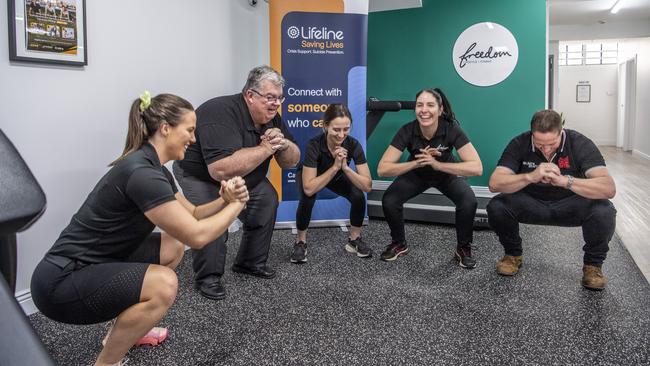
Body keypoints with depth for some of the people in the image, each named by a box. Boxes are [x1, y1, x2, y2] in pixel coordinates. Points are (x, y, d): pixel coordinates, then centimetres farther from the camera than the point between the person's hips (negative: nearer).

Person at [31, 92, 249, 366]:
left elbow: (190, 215, 14)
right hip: (61, 283, -10)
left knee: (173, 247, 14)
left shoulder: (154, 168, 6)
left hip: (95, 265, 10)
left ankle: (124, 328, 24)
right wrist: (236, 206, -10)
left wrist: (224, 200, -5)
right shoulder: (141, 172, -25)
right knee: (163, 283, -27)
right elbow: (196, 235, -25)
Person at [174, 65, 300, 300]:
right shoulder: (221, 113, -34)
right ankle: (207, 277, -6)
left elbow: (291, 161, -3)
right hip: (199, 175, -8)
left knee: (267, 200, 3)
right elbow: (221, 170, -46)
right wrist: (265, 148, -37)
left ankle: (251, 262, 20)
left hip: (243, 176, 8)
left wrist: (283, 144, -27)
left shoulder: (271, 118, -8)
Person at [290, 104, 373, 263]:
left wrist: (345, 167, -42)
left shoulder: (353, 145, -30)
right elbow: (309, 189, -41)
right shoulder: (314, 145, -38)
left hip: (338, 177, 3)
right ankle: (300, 243, -7)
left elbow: (368, 186, -30)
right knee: (307, 199, -32)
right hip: (311, 176, -2)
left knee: (359, 197, -23)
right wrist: (335, 166, -45)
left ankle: (354, 240, 2)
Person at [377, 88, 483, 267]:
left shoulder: (452, 129, -31)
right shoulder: (407, 131, -29)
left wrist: (438, 164, -45)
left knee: (469, 202, -28)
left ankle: (463, 248, 0)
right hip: (416, 175, 1)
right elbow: (382, 169, -33)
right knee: (389, 200, -23)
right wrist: (416, 162, -43)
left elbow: (477, 168, -39)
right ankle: (399, 243, 6)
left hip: (446, 174, -1)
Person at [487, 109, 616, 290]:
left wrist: (566, 181, -47)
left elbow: (609, 188, -31)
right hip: (531, 203, 1)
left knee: (604, 212, -31)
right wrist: (530, 177, -42)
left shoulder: (580, 143, -20)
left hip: (570, 204, 0)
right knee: (496, 207, -27)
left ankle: (593, 264, -1)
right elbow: (495, 183, -26)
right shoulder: (520, 144, -18)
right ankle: (513, 254, 3)